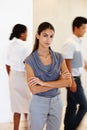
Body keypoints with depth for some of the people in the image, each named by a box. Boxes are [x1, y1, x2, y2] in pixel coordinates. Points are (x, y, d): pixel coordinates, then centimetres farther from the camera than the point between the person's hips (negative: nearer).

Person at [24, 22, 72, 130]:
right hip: (39, 103, -3)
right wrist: (58, 82, -16)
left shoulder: (59, 57, -1)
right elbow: (34, 89, -17)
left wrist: (43, 83, -18)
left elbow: (68, 82, -10)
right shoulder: (30, 60, -10)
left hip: (56, 102, 3)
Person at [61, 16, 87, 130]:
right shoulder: (70, 43, -17)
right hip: (73, 79, -8)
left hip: (76, 78, 8)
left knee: (72, 106, 13)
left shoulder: (78, 42, 10)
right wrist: (72, 81, -20)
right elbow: (67, 64, -19)